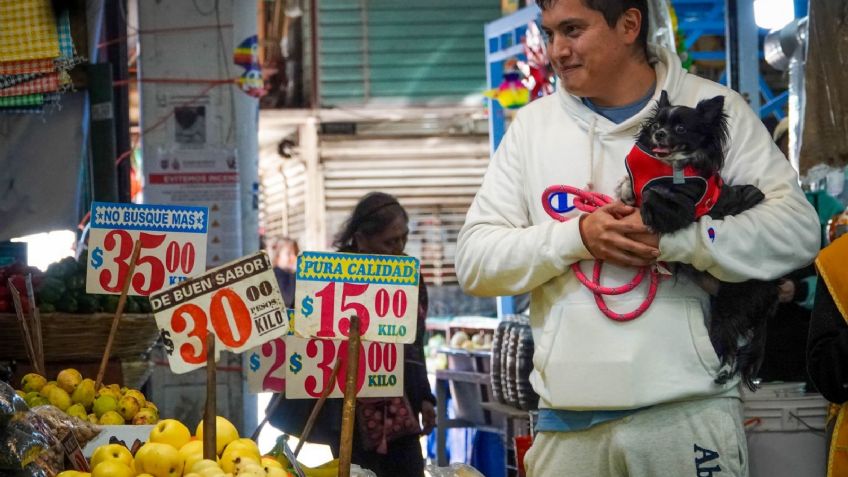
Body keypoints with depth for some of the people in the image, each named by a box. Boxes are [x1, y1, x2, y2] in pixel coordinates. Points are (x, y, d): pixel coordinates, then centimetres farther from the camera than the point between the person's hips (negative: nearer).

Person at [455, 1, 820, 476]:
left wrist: (671, 236, -17)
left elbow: (797, 229, -5)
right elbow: (474, 260, 6)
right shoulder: (533, 124, 10)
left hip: (690, 407, -2)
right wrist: (578, 236, -11)